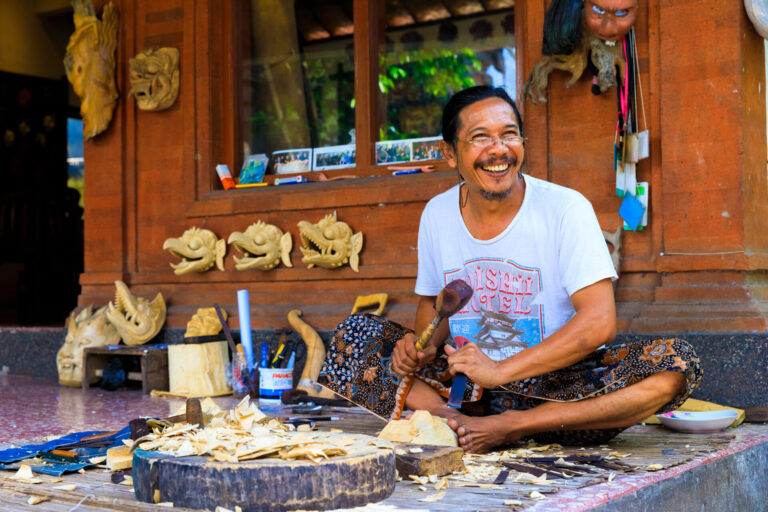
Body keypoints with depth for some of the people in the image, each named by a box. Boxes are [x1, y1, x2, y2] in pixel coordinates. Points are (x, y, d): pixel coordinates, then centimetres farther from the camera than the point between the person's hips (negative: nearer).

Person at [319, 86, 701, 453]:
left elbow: (599, 323, -19)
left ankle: (507, 426, -30)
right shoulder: (437, 214, 1)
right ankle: (447, 417, -29)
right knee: (352, 336, -9)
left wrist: (501, 370, -25)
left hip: (557, 388, -3)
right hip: (465, 382, 3)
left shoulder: (565, 209, -11)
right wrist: (426, 344, -8)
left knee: (676, 364, -29)